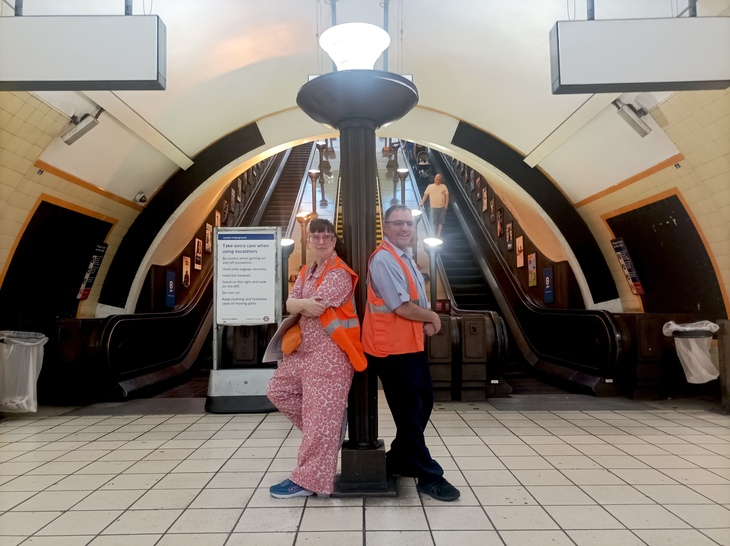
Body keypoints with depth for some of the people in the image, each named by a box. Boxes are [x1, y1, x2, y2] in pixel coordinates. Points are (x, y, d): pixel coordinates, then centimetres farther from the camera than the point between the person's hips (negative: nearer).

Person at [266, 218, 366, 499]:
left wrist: (299, 304, -1)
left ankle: (309, 480, 5)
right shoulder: (306, 272, 15)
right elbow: (289, 304, 4)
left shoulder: (339, 273, -14)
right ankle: (320, 432, 27)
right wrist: (305, 304, -18)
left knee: (320, 413, -4)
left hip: (329, 353, -10)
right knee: (278, 390, 19)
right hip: (304, 348, 10)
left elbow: (314, 307, -22)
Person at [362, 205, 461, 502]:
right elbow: (402, 307, -22)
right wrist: (432, 317, -6)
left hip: (412, 344, 10)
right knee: (409, 412, 1)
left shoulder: (406, 258, 14)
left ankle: (398, 462, 35)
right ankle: (429, 476, 16)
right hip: (392, 348, -10)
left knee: (423, 403, 18)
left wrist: (426, 322, -3)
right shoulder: (384, 259, -18)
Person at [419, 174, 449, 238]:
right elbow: (425, 195, 4)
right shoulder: (430, 186, 5)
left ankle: (439, 234, 9)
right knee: (434, 222, 1)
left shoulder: (444, 187, 6)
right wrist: (422, 202, -8)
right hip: (434, 207, -1)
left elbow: (447, 196, 5)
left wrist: (446, 204, -7)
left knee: (441, 221, 3)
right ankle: (435, 234, 13)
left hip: (442, 207, 1)